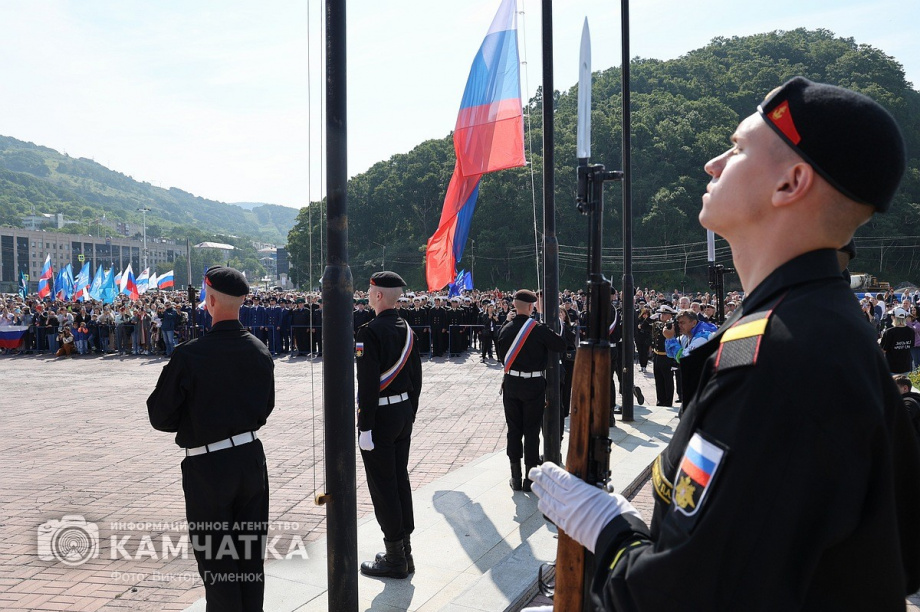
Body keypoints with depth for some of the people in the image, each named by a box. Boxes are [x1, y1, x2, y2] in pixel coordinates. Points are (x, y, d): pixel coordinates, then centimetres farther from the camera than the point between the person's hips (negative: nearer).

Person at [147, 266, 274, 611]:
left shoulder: (188, 355, -18)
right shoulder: (260, 351, -2)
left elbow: (160, 417, -9)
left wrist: (192, 421, 8)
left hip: (208, 466, -5)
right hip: (251, 457, 5)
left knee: (215, 556, 8)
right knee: (251, 554, 17)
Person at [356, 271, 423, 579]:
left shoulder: (369, 332, -17)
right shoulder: (408, 331, 8)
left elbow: (368, 383, -21)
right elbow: (416, 379, 12)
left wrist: (365, 427, -17)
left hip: (379, 417, -8)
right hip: (403, 414, 8)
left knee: (383, 486, 1)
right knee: (400, 480, 15)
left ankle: (394, 558, 9)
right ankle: (405, 553, 23)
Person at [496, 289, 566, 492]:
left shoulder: (505, 329, -2)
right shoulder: (538, 329, -14)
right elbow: (561, 345, -11)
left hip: (511, 384, 4)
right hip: (533, 384, -4)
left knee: (514, 430, 10)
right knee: (531, 431, 4)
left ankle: (516, 477, 15)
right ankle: (530, 478, 9)